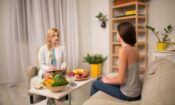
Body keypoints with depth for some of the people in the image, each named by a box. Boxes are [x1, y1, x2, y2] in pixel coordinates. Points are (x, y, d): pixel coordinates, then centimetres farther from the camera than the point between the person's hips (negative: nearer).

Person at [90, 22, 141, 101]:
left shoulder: (123, 50, -23)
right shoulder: (135, 49, 2)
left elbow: (120, 79, -22)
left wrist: (108, 80, -4)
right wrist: (111, 79, 10)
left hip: (128, 94, -7)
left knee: (95, 84, 8)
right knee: (100, 79, 19)